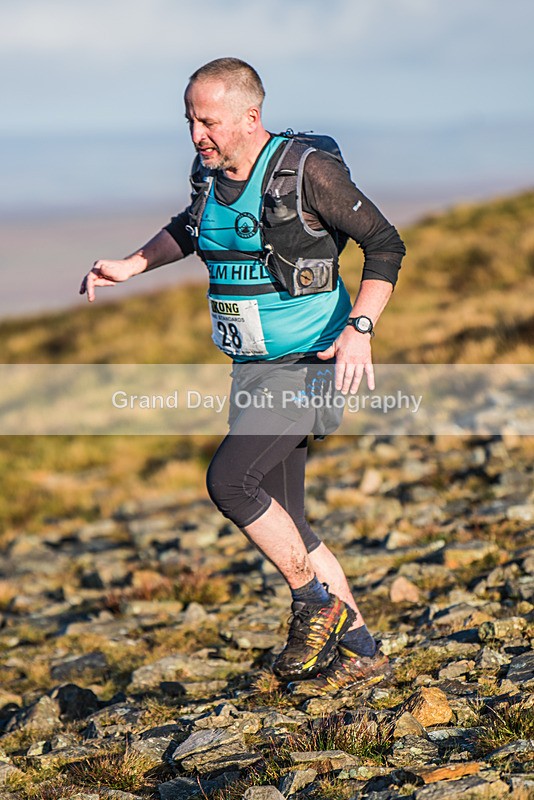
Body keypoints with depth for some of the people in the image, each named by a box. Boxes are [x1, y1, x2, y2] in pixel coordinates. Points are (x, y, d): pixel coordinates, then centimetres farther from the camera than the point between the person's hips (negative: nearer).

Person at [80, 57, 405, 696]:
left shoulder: (307, 171, -16)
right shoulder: (210, 176, 5)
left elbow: (385, 244, -12)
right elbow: (188, 229, 27)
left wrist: (359, 328, -24)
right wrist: (130, 266, 15)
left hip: (312, 363, -8)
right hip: (255, 371, 8)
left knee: (229, 479, -22)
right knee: (280, 520, 7)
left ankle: (317, 605, -2)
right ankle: (360, 651, 19)